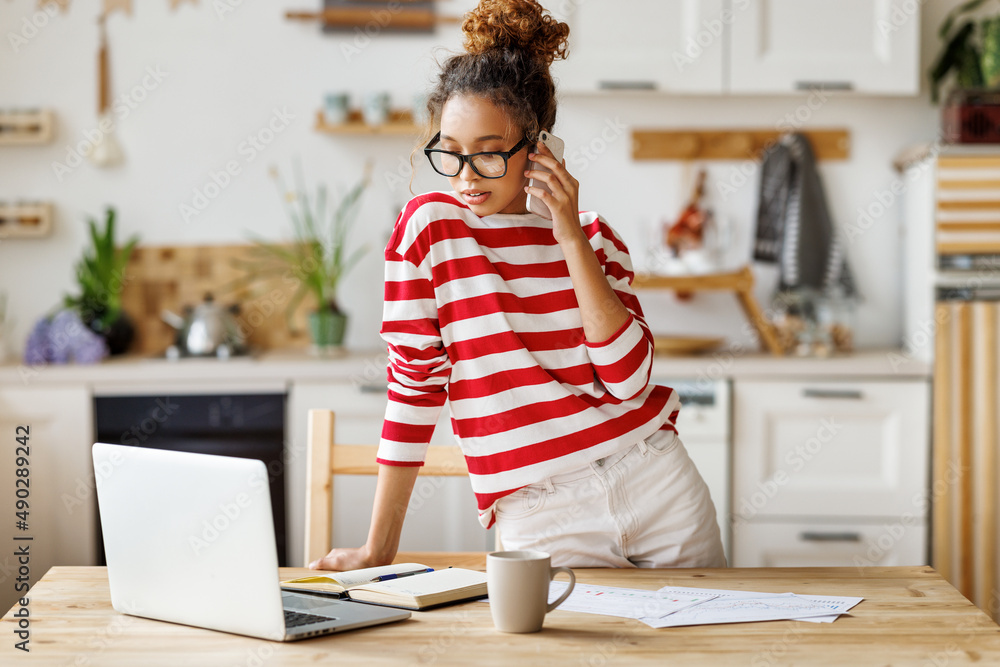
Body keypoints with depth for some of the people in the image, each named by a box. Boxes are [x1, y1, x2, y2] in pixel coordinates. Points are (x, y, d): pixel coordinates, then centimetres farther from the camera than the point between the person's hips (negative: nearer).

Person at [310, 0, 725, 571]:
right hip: (542, 520, -2)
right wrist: (379, 549, -2)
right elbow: (414, 384, -2)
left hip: (655, 482, 3)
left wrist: (572, 240, -13)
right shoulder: (429, 227, -3)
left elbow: (630, 378, -10)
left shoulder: (592, 234, 4)